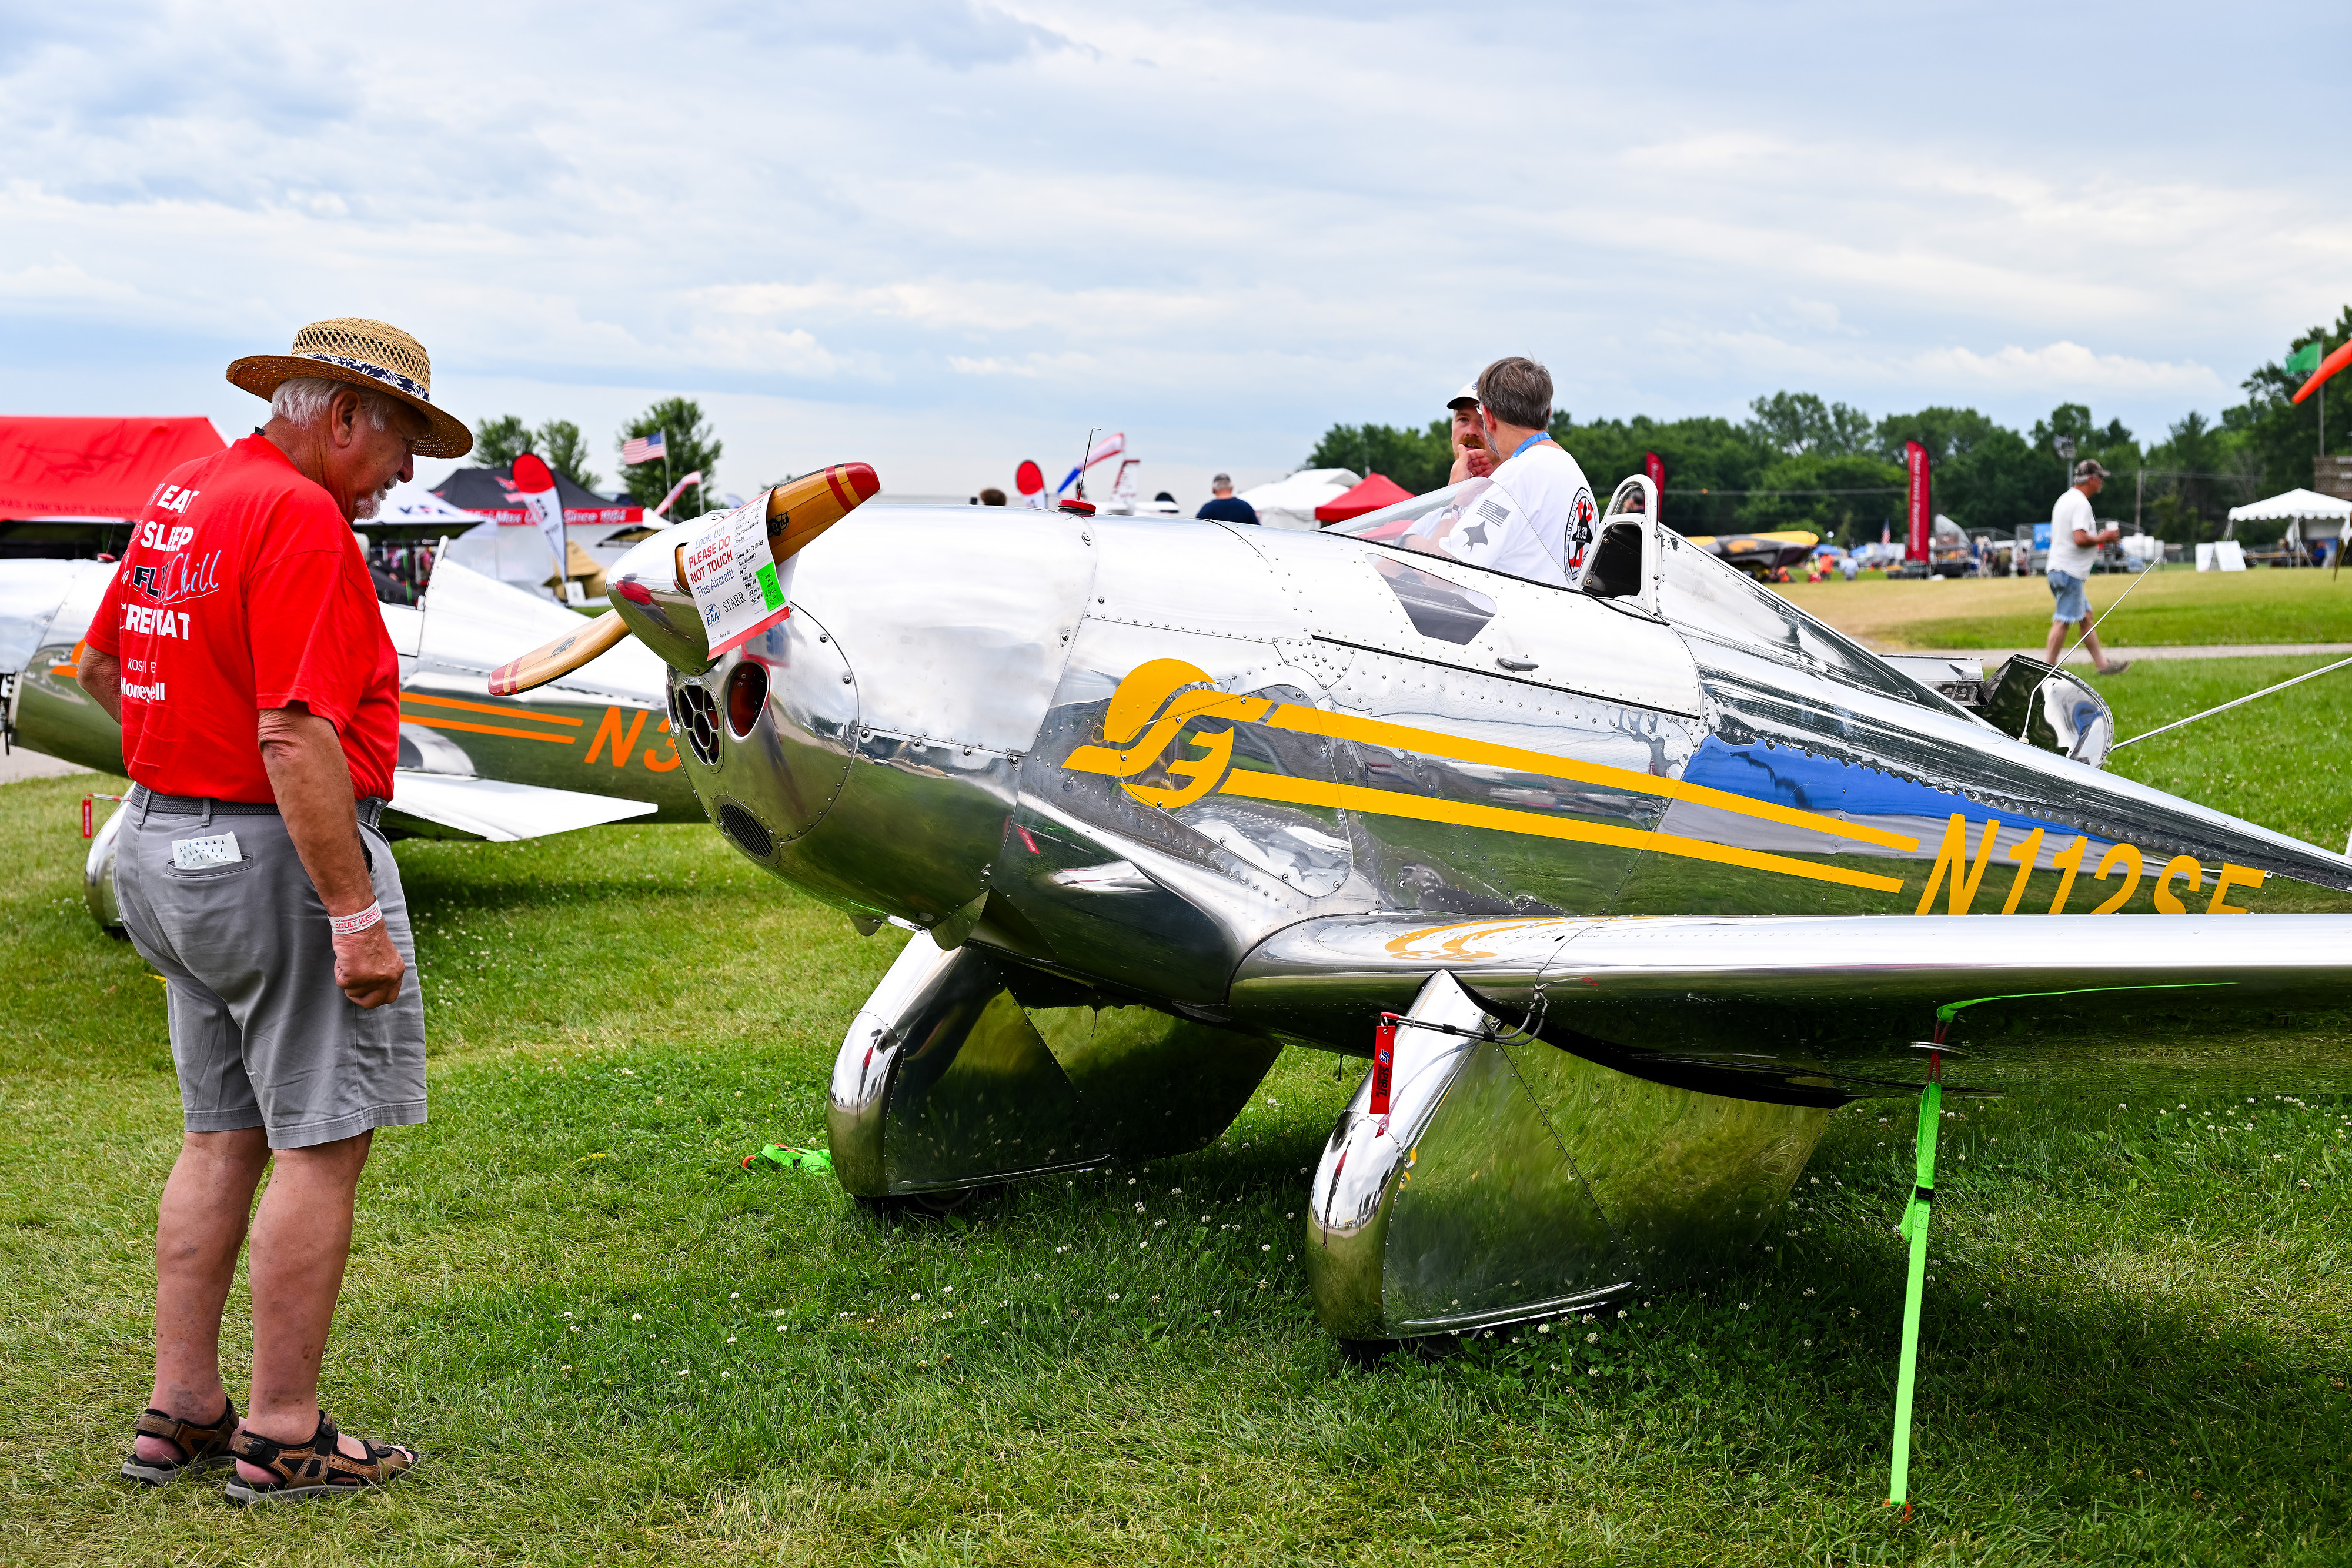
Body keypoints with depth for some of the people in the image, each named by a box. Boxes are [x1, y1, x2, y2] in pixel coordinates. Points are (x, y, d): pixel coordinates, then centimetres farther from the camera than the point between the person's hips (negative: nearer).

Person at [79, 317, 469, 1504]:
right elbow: (298, 738, -26)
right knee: (320, 1142, 0)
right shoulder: (301, 519, -19)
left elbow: (102, 669, 23)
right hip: (278, 853, -9)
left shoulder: (180, 496, 11)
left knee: (222, 1135, 16)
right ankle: (282, 1438, 7)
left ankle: (180, 1411, 22)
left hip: (166, 842, 10)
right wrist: (355, 913, -24)